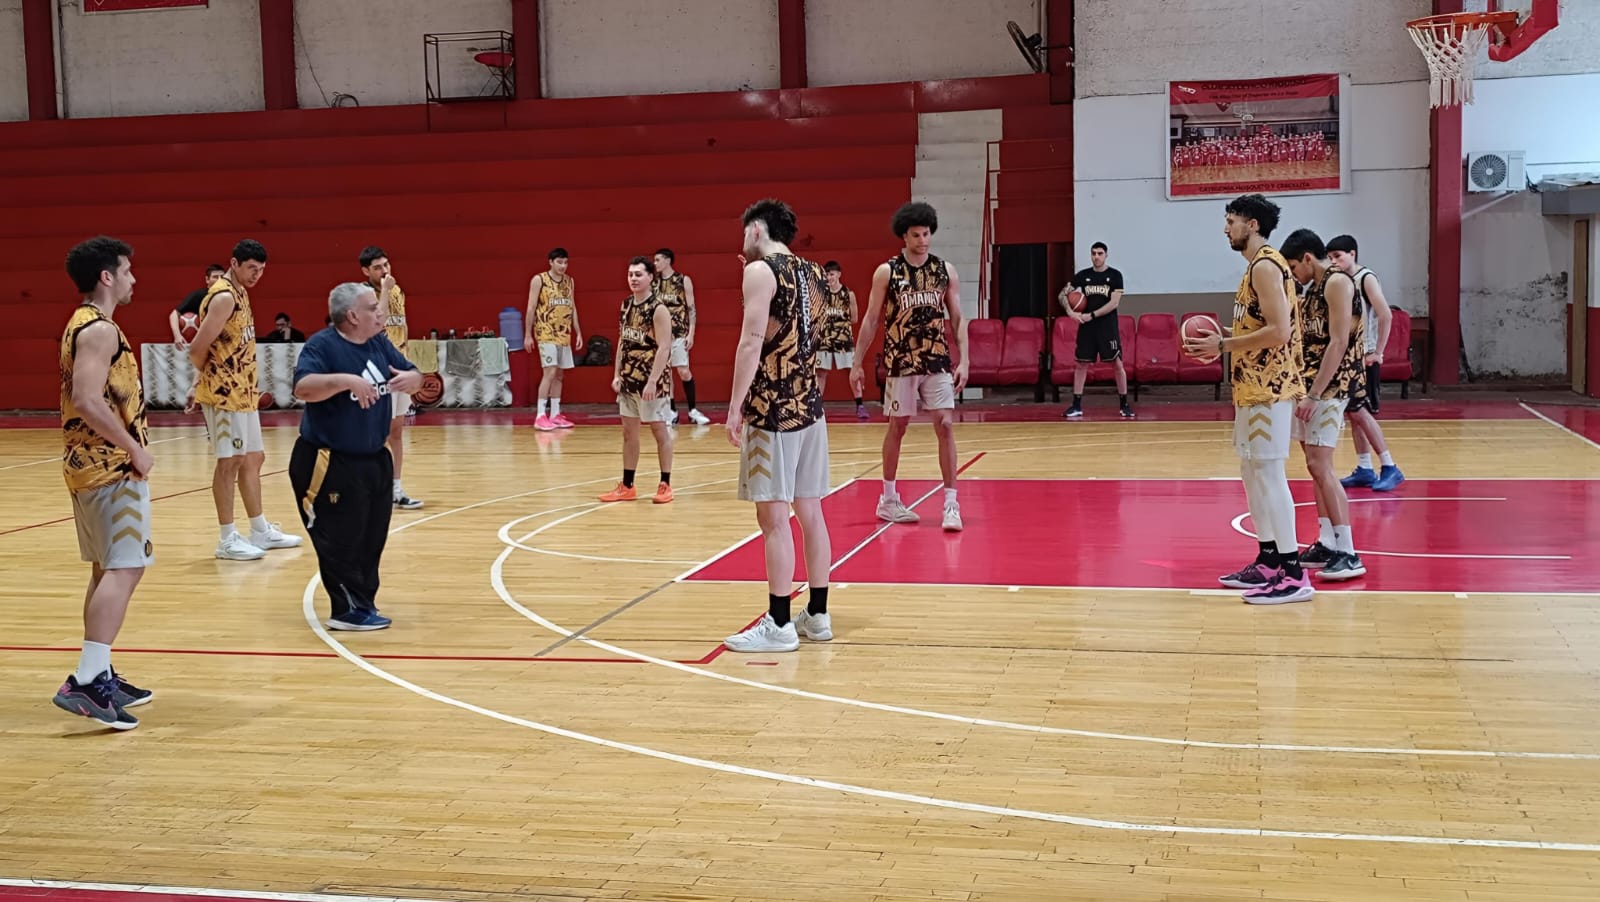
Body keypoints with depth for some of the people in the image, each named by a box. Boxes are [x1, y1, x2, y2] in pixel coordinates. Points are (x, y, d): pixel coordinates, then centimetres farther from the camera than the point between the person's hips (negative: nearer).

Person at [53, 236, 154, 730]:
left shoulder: (83, 324, 16)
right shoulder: (99, 329, -15)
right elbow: (88, 401, -26)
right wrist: (136, 449, -18)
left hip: (93, 463, 11)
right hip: (111, 466, -11)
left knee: (108, 570, 15)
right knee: (124, 569, -13)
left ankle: (99, 676, 20)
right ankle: (84, 681, -18)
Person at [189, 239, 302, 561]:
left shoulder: (240, 293, 12)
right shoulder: (223, 297, -17)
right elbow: (197, 350, -20)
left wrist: (250, 385, 11)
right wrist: (207, 375, -2)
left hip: (243, 391, 10)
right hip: (224, 392, -10)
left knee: (253, 458, 14)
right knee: (230, 461, -4)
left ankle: (261, 531, 24)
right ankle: (228, 540, 2)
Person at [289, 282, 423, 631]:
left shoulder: (380, 344, 6)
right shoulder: (321, 345, -16)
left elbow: (415, 376, 12)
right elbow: (303, 387, -31)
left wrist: (409, 379, -11)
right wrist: (347, 380, -40)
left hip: (374, 460, 8)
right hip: (330, 464, -8)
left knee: (371, 540, 13)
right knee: (341, 542, -3)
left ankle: (363, 604, 23)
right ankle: (350, 611, 4)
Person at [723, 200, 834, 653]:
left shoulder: (760, 271, -8)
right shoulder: (813, 273, 15)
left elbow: (752, 340, -17)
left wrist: (735, 407, -17)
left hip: (772, 408, -8)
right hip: (811, 403, 8)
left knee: (774, 516, -5)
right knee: (809, 512, 12)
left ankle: (779, 625, -3)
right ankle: (817, 615, 18)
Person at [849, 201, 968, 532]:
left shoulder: (945, 271, 3)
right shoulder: (886, 272, -2)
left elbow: (957, 319, 5)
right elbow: (871, 320, 1)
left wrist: (963, 360, -5)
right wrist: (857, 363, 0)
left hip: (938, 362, 1)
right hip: (901, 362, -1)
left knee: (945, 426, -6)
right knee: (897, 427, 9)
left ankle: (951, 503, -3)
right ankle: (888, 499, 23)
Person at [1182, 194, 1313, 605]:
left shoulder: (1266, 266, -15)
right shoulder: (1258, 266, 16)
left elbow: (1279, 332, -23)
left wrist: (1223, 346, -17)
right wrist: (1223, 343, 10)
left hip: (1268, 389, -11)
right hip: (1253, 386, 11)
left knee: (1269, 473, -9)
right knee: (1252, 472, 14)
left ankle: (1293, 574, -7)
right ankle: (1268, 562, 21)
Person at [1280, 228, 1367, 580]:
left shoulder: (1338, 282, -12)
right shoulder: (1314, 288, 17)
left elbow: (1339, 343, -20)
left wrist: (1315, 394, -22)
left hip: (1331, 386, -10)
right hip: (1310, 384, 10)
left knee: (1320, 465, -13)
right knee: (1316, 466, 10)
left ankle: (1348, 554, -12)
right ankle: (1327, 544, 16)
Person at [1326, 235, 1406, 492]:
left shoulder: (1366, 278, -10)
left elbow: (1386, 316, -19)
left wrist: (1377, 353, -18)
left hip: (1364, 357, -8)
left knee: (1360, 411, -11)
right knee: (1353, 412, 7)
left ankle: (1389, 468, -5)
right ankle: (1364, 470, 13)